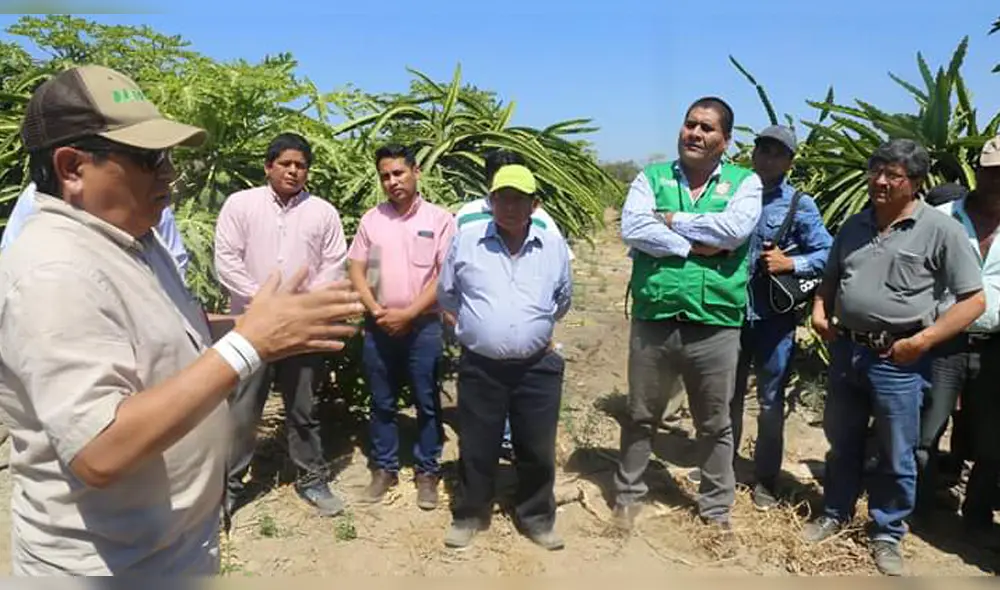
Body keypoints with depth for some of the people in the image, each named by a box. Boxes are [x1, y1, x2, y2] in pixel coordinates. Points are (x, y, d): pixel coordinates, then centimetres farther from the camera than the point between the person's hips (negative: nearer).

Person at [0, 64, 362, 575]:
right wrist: (247, 344, -35)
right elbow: (101, 453, -34)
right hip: (106, 563, -9)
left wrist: (252, 327, 4)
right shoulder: (54, 273, -26)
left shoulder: (134, 239, 5)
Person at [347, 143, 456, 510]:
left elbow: (446, 275, -7)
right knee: (382, 403, 12)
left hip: (423, 326, -2)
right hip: (379, 326, 3)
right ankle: (384, 468, 26)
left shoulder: (439, 219, -3)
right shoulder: (371, 219, 6)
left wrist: (408, 314, -12)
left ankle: (427, 472, 19)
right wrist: (376, 311, -9)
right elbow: (356, 269, 6)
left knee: (427, 404, 5)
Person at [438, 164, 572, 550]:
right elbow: (446, 294, 12)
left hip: (537, 367, 1)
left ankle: (537, 517, 32)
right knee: (477, 448, 12)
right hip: (479, 366, -1)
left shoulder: (555, 246, 3)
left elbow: (563, 299, 21)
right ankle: (470, 514, 32)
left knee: (537, 449, 12)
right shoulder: (465, 242, -1)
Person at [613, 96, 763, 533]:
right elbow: (632, 229, -13)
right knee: (640, 417, 16)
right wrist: (695, 246, -15)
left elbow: (735, 230, -17)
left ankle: (717, 507, 33)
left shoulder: (745, 182, 3)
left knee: (715, 425, 15)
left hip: (716, 326, 0)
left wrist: (671, 220, -10)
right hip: (653, 321, 1)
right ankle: (627, 494, 35)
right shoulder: (652, 177, 4)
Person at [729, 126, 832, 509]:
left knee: (770, 404, 9)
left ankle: (765, 481, 24)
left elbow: (828, 255, -4)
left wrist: (790, 264, -17)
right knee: (727, 398, 15)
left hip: (775, 316, -2)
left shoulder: (799, 205, -3)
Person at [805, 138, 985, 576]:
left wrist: (922, 341, -17)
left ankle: (887, 535, 26)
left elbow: (974, 300, -9)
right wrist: (820, 312, 3)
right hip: (845, 350, 5)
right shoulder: (855, 225, 8)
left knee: (896, 457, 8)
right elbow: (831, 278, 21)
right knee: (842, 443, 18)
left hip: (897, 359, -5)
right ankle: (835, 514, 36)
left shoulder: (940, 229, -9)